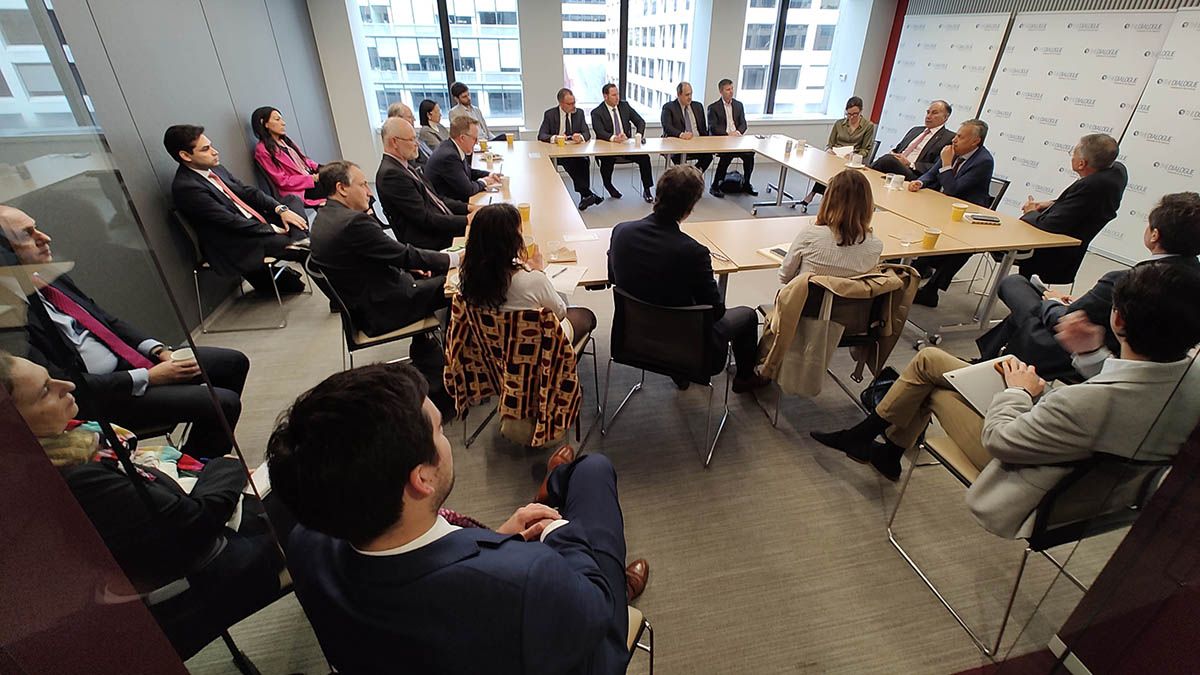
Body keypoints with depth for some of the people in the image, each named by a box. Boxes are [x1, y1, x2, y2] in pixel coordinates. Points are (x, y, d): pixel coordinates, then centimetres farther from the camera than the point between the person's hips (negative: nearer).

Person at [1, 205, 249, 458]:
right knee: (223, 404, -22)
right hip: (98, 399, -9)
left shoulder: (52, 277, 4)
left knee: (234, 362, 9)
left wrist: (159, 350, -1)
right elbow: (64, 386, -21)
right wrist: (148, 377, -20)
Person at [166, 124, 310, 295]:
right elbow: (231, 221, -20)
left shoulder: (215, 169, 9)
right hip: (237, 245, -9)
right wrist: (274, 229, -16)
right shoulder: (185, 187, -18)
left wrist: (281, 209, -6)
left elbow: (247, 191, 11)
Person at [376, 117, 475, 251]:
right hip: (430, 242, -9)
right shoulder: (391, 174, -17)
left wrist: (467, 208, 4)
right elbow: (425, 219, -20)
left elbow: (434, 198, 16)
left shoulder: (406, 164, 12)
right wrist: (465, 220, -16)